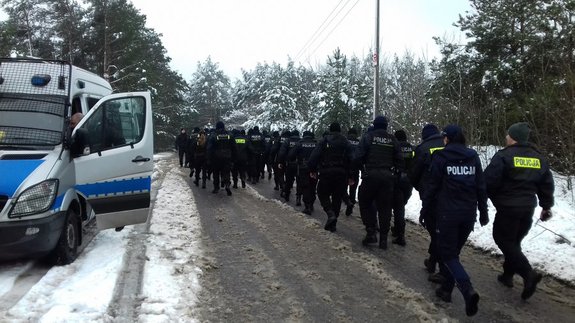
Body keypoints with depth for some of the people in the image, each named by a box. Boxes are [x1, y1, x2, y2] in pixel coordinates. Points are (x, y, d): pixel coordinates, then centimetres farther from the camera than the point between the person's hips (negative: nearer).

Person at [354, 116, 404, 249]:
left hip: (370, 175, -3)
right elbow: (400, 160, 6)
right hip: (388, 177, 3)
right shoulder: (393, 140, 8)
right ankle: (383, 238, 10)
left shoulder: (368, 137, -2)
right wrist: (395, 172, 15)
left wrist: (362, 168, 8)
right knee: (385, 207, 8)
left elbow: (358, 157, -9)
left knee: (365, 203, 12)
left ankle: (371, 232, 2)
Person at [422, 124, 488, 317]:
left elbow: (432, 185, -5)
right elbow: (481, 186, 8)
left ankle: (468, 290, -18)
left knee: (448, 254, 2)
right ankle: (446, 289, 23)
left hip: (447, 212, -4)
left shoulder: (441, 156, -6)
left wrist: (425, 208, 6)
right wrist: (483, 211, 15)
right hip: (469, 213, 5)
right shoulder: (473, 157, 6)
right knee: (454, 251, 19)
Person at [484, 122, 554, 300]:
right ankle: (508, 275, 25)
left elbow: (489, 181, -18)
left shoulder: (503, 156, -14)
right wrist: (546, 207, 24)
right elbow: (547, 185, 14)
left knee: (504, 241, 1)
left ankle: (528, 273, -12)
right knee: (514, 242, 19)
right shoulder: (539, 158, 8)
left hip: (507, 208, -7)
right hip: (528, 209, 7)